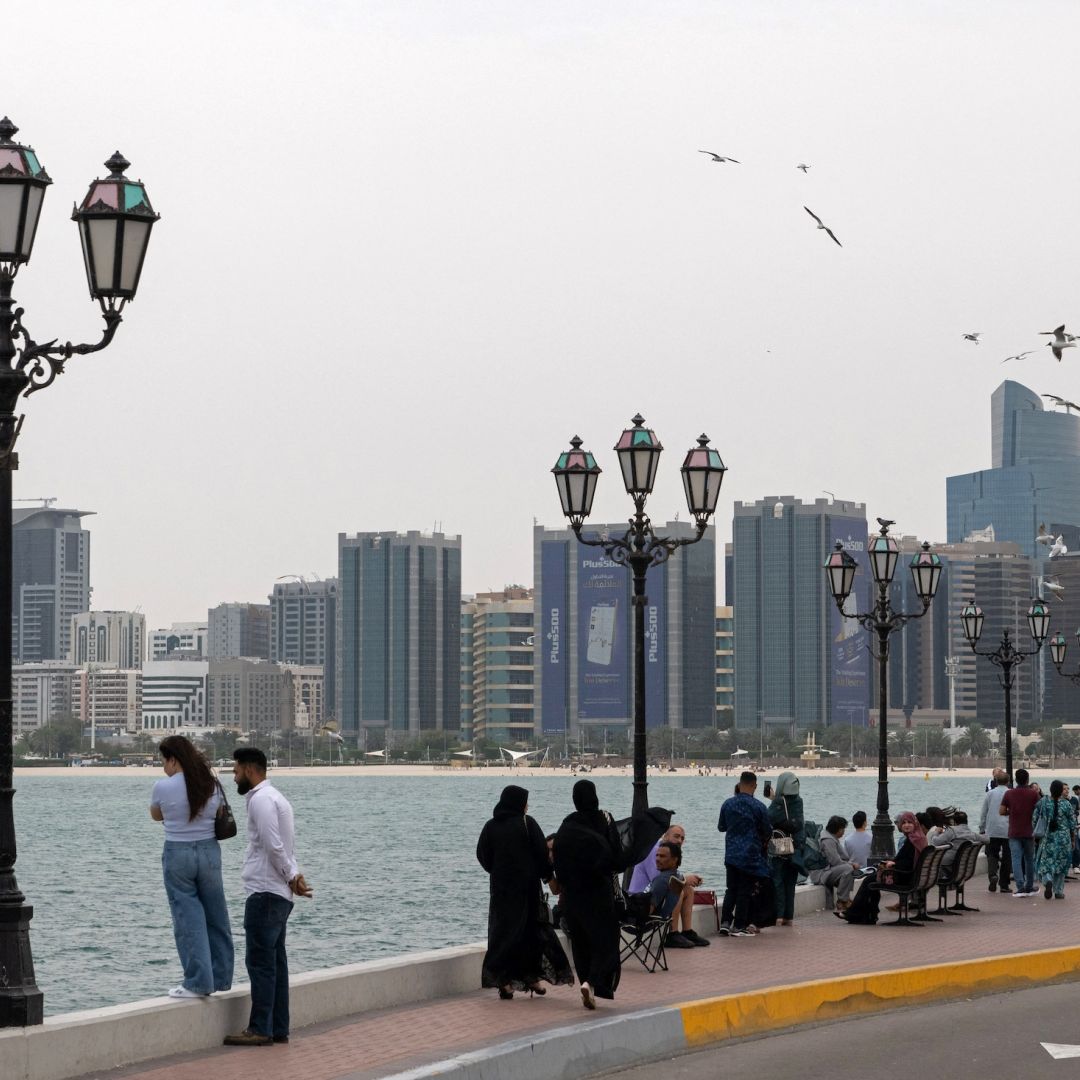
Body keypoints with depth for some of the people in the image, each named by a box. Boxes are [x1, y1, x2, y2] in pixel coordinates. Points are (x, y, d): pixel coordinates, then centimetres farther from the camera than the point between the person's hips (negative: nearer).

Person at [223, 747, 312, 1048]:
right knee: (275, 961, 10)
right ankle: (278, 1028, 12)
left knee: (260, 961, -8)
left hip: (265, 893, -10)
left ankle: (260, 1029, -8)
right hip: (278, 893, 10)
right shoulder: (275, 797, 19)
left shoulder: (261, 799, -13)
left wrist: (291, 877, -8)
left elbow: (274, 846, -20)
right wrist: (294, 875, 1)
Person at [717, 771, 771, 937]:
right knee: (745, 891, 3)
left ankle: (725, 922, 6)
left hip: (731, 854, 4)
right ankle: (739, 926, 3)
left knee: (731, 889, 14)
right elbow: (767, 832, -4)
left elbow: (721, 827, 10)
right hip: (750, 855, -4)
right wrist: (763, 842, 17)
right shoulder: (758, 807, -12)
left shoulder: (728, 804, -2)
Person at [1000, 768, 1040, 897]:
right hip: (1029, 832, 0)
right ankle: (1029, 887, 20)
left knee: (1016, 859, -3)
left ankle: (1020, 887, -14)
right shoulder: (1034, 793, -5)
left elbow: (1001, 811, -3)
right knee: (1029, 859, 13)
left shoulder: (1009, 793, -2)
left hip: (1014, 832, 0)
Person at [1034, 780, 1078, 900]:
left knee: (1045, 862, 7)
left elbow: (1035, 819, -3)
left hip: (1046, 837, 0)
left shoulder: (1043, 802, -5)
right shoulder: (1066, 804, -8)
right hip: (1064, 838, 0)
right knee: (1061, 863, 13)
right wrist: (1073, 839, 13)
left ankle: (1048, 881, -23)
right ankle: (1059, 892, 15)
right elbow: (1073, 824, -1)